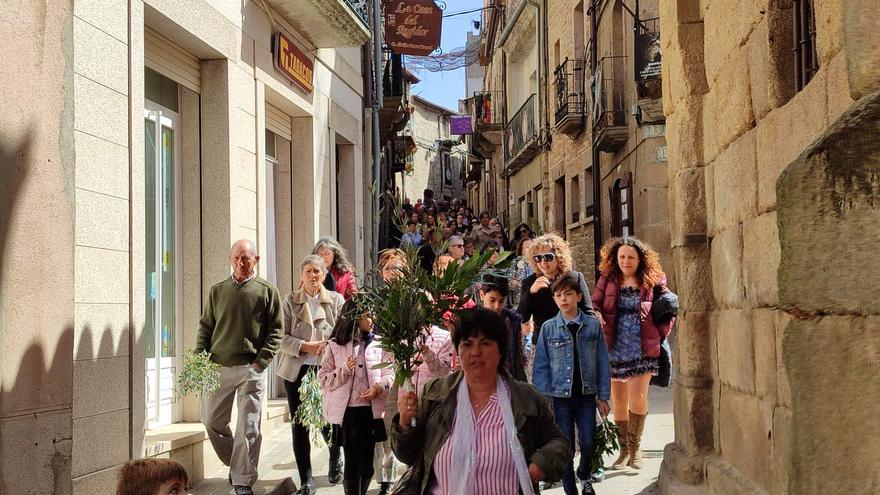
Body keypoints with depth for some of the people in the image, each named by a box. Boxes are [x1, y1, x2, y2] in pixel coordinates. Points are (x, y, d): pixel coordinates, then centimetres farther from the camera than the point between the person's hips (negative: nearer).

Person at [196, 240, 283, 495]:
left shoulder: (267, 290, 2)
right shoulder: (217, 291, 10)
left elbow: (275, 330, 0)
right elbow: (205, 327, 13)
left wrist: (261, 361, -10)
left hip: (250, 369, -3)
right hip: (217, 367, 3)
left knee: (248, 427, -2)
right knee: (212, 421, 8)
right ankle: (235, 464, 29)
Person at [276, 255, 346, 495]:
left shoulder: (336, 300, 4)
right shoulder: (290, 301, 3)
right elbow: (282, 337, -2)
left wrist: (328, 345, -18)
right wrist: (305, 346, -16)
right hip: (297, 370, 1)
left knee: (327, 421, 2)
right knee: (299, 426, 1)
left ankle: (335, 460, 36)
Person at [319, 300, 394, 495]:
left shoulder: (378, 344, 8)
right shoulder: (334, 345, 1)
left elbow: (389, 373, 5)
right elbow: (324, 379, 1)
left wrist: (378, 387, -14)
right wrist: (345, 369, -14)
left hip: (372, 410, 2)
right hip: (347, 411, -2)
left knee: (367, 463, 8)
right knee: (352, 463, 0)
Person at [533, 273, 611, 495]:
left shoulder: (593, 325, 0)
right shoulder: (548, 328, -2)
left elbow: (602, 363, 3)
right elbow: (541, 366, -1)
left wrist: (603, 396, 2)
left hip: (586, 395, 1)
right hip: (560, 396, 0)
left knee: (588, 444, 1)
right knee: (566, 447, 3)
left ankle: (584, 475, 32)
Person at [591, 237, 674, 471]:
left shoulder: (653, 281, 1)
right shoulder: (607, 280, 5)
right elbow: (594, 303, 5)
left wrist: (660, 335, -3)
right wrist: (596, 315, -18)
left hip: (643, 350, -2)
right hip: (615, 349, 2)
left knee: (638, 398, -9)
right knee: (618, 401, 8)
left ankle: (634, 448, 7)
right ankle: (623, 449, 21)